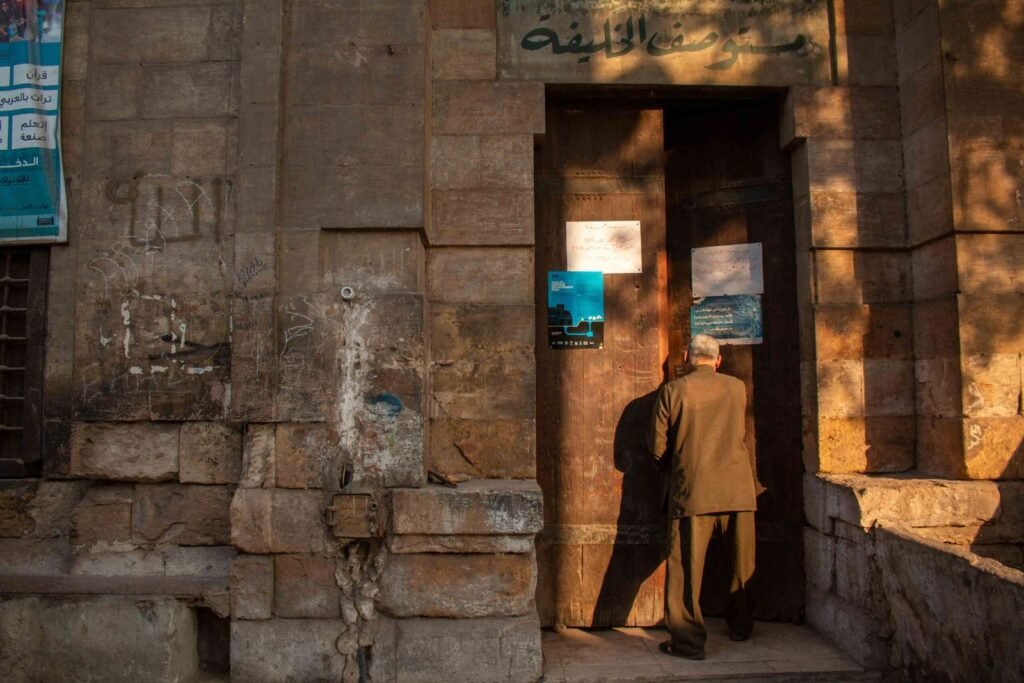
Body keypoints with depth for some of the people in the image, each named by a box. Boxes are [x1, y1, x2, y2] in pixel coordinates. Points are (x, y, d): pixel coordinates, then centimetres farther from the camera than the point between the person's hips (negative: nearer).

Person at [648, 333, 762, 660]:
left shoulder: (673, 391, -4)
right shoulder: (738, 388, 4)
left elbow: (658, 446, -2)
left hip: (693, 489, -3)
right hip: (738, 488, 3)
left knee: (686, 566, 2)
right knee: (741, 563, 19)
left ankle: (688, 640, 3)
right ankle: (740, 626, 33)